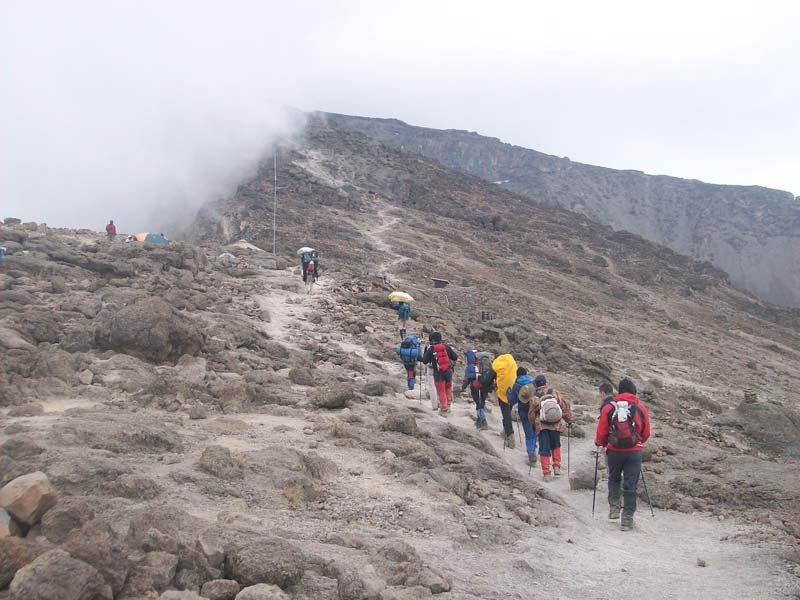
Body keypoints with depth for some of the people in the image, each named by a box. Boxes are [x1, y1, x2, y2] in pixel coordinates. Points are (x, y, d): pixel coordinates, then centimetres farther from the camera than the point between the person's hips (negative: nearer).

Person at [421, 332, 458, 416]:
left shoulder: (431, 349, -5)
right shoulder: (446, 346, 0)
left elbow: (424, 361, 0)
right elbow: (455, 357, 3)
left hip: (438, 373, -2)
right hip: (448, 371, 2)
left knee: (441, 392, 8)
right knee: (448, 388, 23)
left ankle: (443, 410, 14)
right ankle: (448, 405, 20)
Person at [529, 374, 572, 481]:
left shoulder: (535, 398, -5)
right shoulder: (554, 393, -1)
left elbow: (531, 414, 2)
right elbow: (565, 405, 1)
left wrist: (533, 424, 21)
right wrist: (569, 419, 13)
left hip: (542, 427, -2)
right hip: (556, 426, 2)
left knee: (544, 449, 5)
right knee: (556, 446, 23)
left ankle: (546, 473, 2)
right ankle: (557, 467, 11)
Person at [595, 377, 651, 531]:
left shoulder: (609, 408, -6)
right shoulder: (641, 408, -1)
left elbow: (601, 431, -1)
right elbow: (646, 433, 8)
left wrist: (599, 444, 19)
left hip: (614, 451, 0)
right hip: (634, 452, 0)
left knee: (614, 479, 23)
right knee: (630, 486, 5)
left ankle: (614, 507, 8)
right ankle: (627, 519, 6)